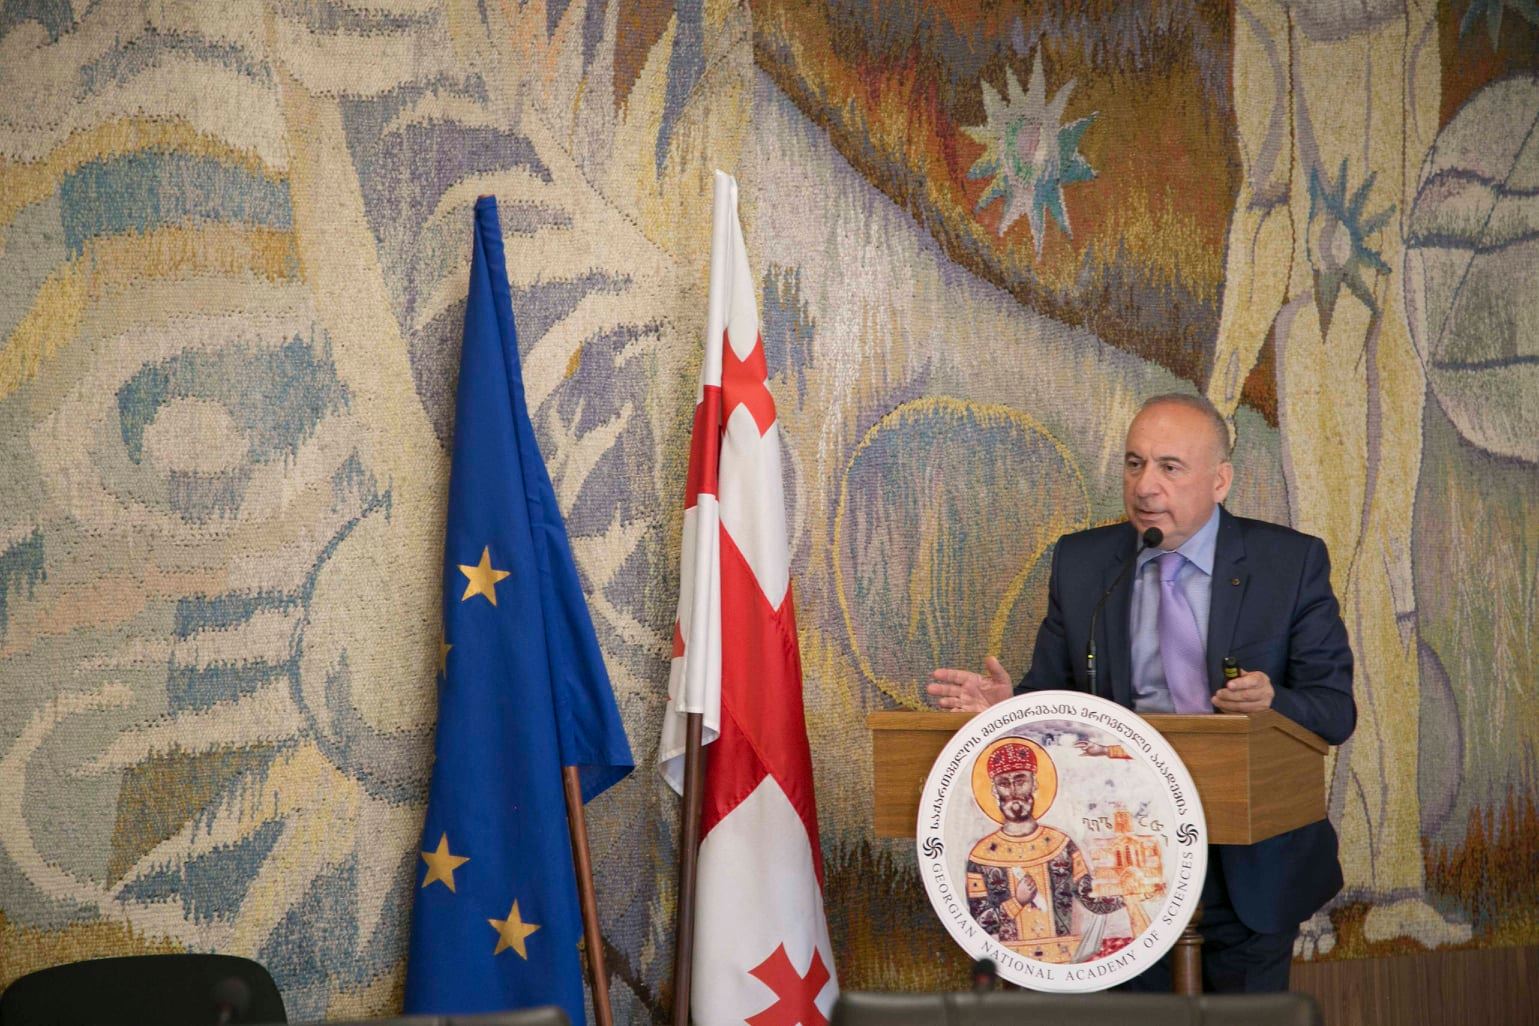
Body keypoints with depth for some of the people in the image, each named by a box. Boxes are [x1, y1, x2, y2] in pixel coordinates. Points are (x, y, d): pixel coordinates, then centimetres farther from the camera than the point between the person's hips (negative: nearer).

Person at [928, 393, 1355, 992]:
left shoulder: (1292, 562, -4)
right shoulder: (1080, 562, 2)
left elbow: (1336, 709, -7)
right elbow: (1052, 692, 5)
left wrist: (1272, 702, -29)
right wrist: (1007, 703, -18)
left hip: (1251, 861, -1)